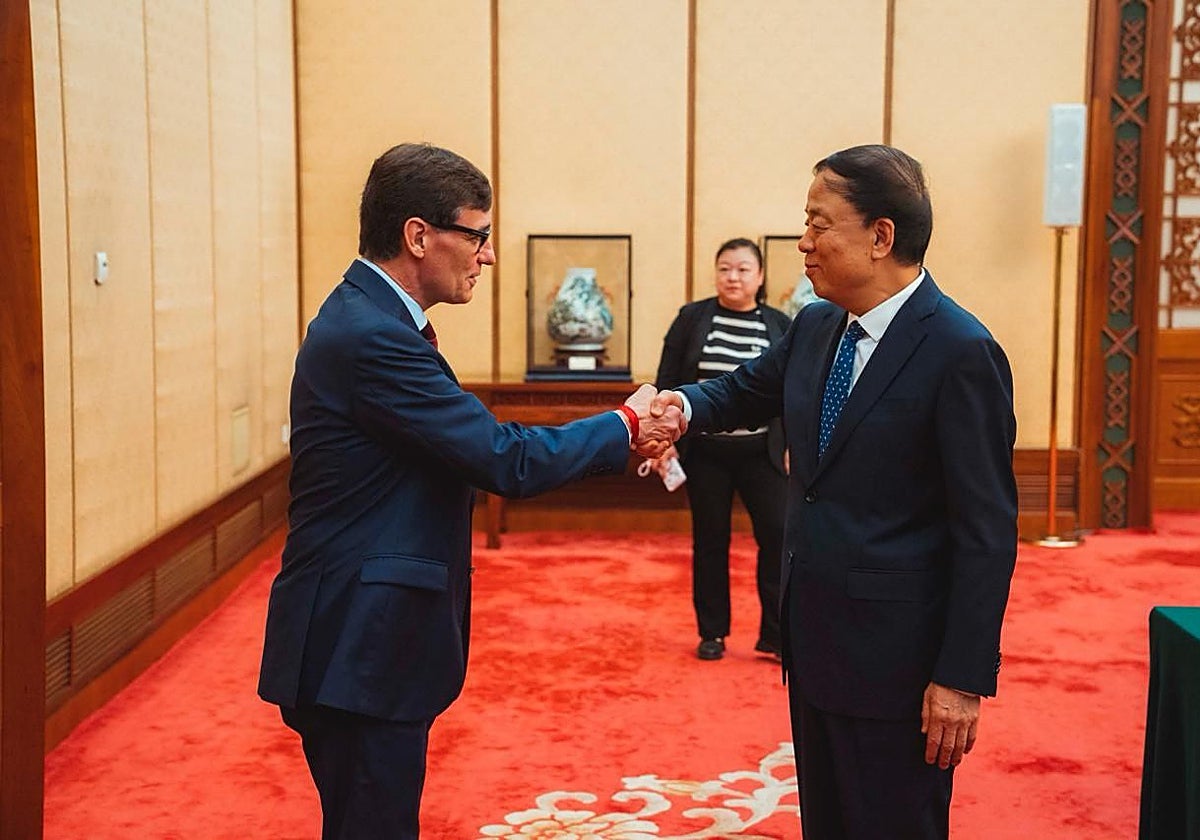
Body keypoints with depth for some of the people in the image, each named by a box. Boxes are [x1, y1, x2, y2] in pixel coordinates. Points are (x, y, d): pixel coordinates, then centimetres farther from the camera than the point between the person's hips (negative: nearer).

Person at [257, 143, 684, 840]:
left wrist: (615, 441, 4)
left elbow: (479, 447, 11)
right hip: (360, 650, -10)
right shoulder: (374, 338, -21)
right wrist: (626, 427, -5)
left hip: (359, 643, 10)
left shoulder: (368, 317, 11)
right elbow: (507, 462, -20)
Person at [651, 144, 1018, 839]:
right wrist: (684, 404, -2)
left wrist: (963, 678, -18)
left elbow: (987, 532, -18)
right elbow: (747, 392, 22)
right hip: (814, 644, 8)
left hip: (893, 656, -7)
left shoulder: (961, 352, -18)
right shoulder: (816, 328, 5)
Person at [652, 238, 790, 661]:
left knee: (778, 536, -4)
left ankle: (775, 634, 7)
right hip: (704, 451, 0)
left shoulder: (781, 326, 4)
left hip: (759, 453, 1)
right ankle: (712, 633, 20)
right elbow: (667, 383, 2)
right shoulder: (691, 318, 1)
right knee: (710, 542, 8)